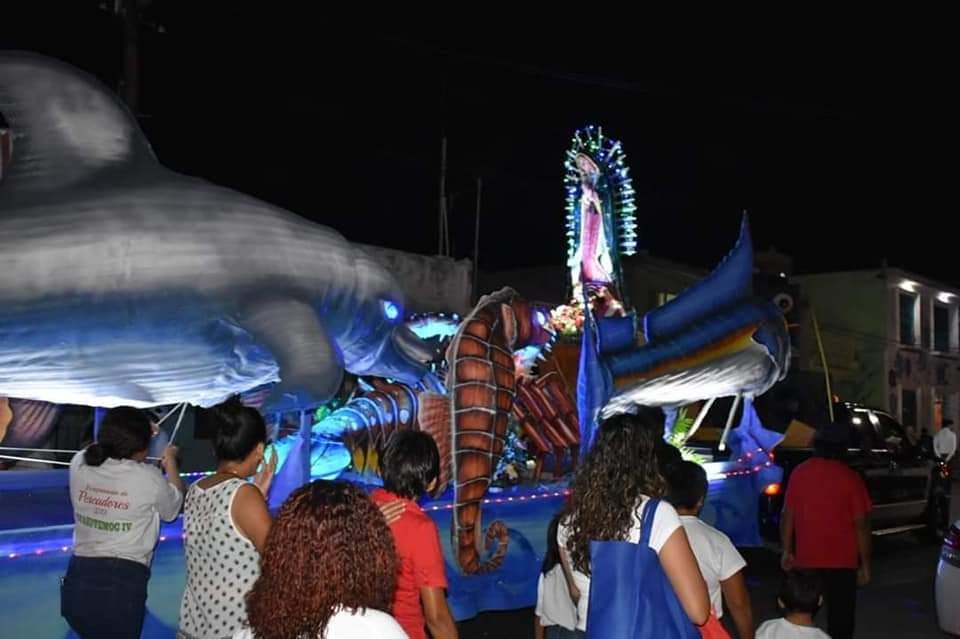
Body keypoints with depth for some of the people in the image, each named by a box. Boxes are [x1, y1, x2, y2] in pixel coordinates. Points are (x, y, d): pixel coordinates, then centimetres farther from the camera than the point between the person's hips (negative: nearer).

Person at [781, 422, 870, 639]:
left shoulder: (799, 473, 0)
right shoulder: (849, 477, -9)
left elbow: (788, 515, 2)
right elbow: (861, 524, -8)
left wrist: (787, 550, 12)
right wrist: (865, 564, -1)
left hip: (805, 559, 3)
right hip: (841, 560, -3)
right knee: (840, 618, 5)